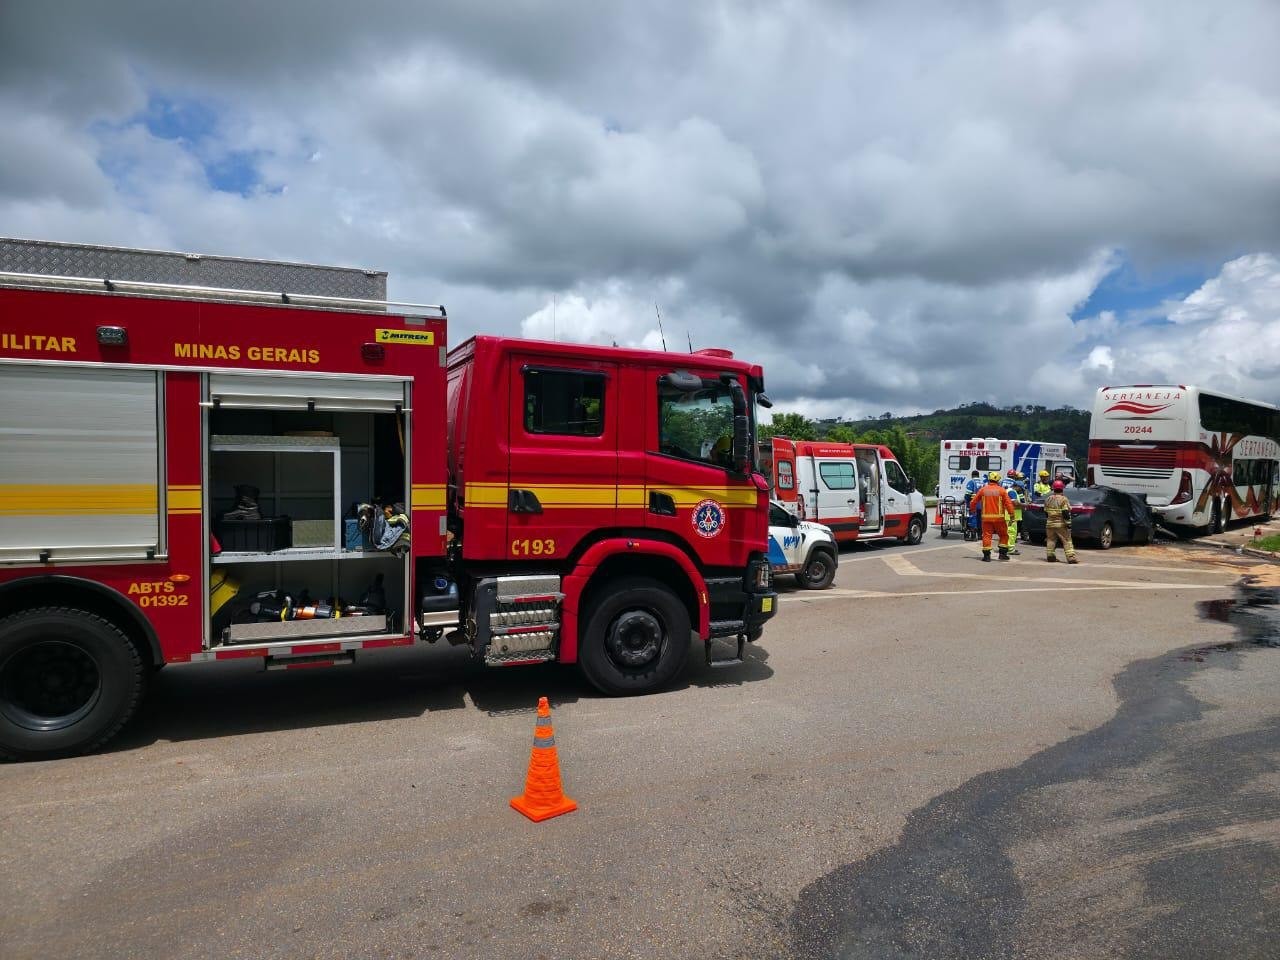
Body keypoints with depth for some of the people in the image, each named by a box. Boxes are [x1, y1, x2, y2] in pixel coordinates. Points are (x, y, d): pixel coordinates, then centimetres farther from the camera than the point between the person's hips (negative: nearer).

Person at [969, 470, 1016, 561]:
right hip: (999, 517, -1)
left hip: (986, 517, 1)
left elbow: (974, 501, 9)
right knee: (1003, 535, 15)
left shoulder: (983, 490, 3)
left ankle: (986, 555, 0)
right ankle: (1002, 553, 13)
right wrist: (1011, 515, -1)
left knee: (987, 535, 3)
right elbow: (1008, 503, -5)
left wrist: (972, 509, 27)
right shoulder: (1002, 490, -1)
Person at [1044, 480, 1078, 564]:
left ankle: (1050, 556, 13)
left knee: (1051, 540, 13)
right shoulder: (1064, 499, -11)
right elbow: (1066, 513, -15)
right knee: (1067, 541, -3)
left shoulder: (1048, 499, 8)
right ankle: (1071, 557, -9)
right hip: (1061, 524, -5)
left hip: (1050, 523, 5)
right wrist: (1068, 523, -13)